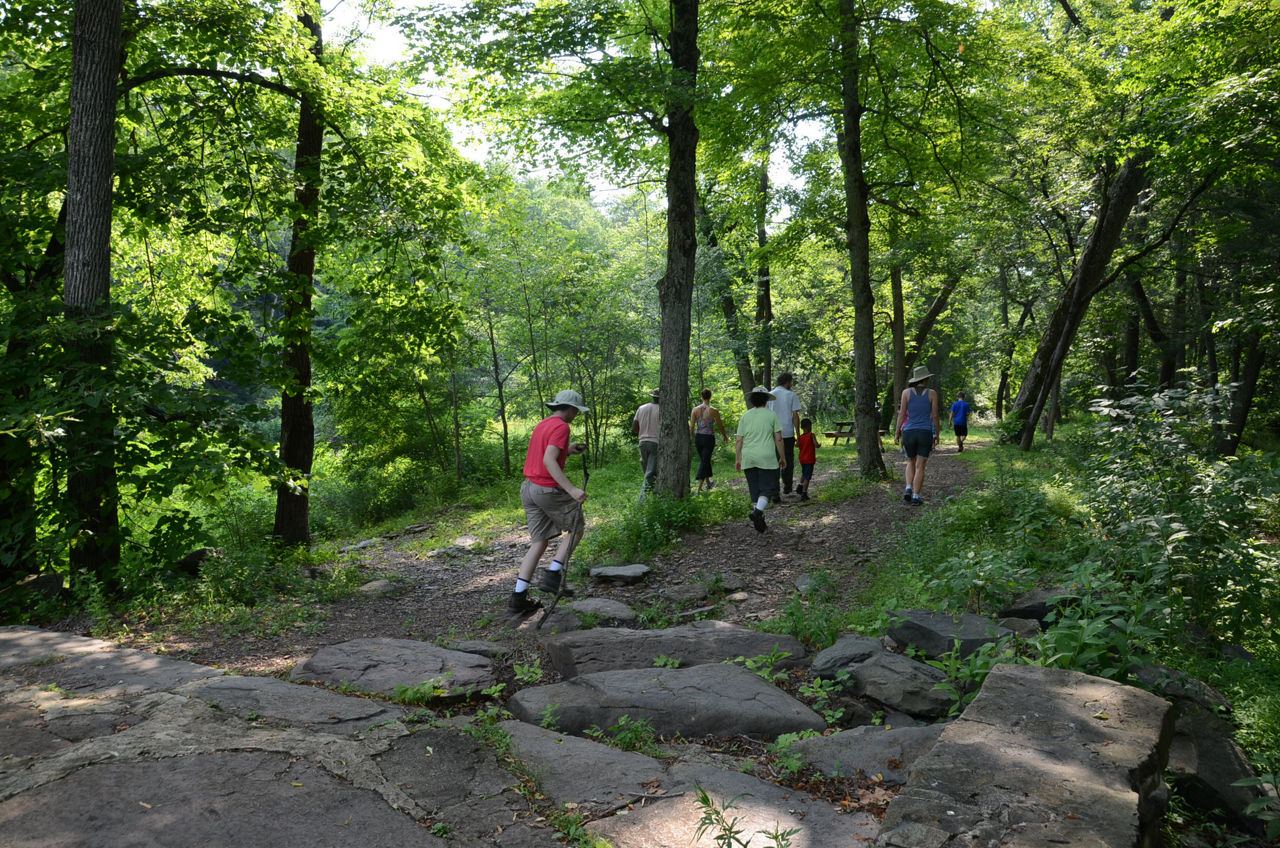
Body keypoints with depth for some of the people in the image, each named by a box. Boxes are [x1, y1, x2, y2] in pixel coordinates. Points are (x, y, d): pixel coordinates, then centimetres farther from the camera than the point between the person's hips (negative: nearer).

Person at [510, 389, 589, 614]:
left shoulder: (542, 425, 16)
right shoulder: (561, 427, -13)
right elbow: (548, 461, -26)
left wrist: (568, 451, 18)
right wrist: (571, 489, -32)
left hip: (529, 488, 9)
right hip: (549, 490, -8)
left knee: (539, 541, 12)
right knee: (576, 528, 13)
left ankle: (518, 597, 6)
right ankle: (553, 575, 4)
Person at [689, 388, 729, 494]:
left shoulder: (695, 409, -3)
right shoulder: (714, 411, -10)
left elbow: (691, 427, -4)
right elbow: (720, 426, 1)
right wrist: (725, 436, 18)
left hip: (698, 437, 4)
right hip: (709, 438, -3)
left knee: (704, 460, 21)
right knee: (705, 461, 2)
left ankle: (708, 483, 38)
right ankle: (699, 488, -7)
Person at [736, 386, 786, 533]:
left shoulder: (745, 416, 5)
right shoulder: (771, 415, -2)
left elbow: (739, 440, 3)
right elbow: (778, 439, -2)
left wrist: (737, 459, 11)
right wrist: (782, 457, 7)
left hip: (748, 459, 3)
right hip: (767, 459, -3)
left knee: (754, 490, 11)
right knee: (767, 488, 0)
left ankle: (759, 521, 12)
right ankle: (758, 511, -25)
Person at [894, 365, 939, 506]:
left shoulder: (906, 392, -1)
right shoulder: (932, 393, -1)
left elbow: (902, 414, -3)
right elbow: (935, 416, -1)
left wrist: (897, 433, 3)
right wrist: (937, 435, 8)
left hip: (909, 433, 1)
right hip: (926, 434, -1)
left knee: (911, 463, 19)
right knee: (920, 466, 4)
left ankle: (908, 489, 1)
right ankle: (915, 496, -3)